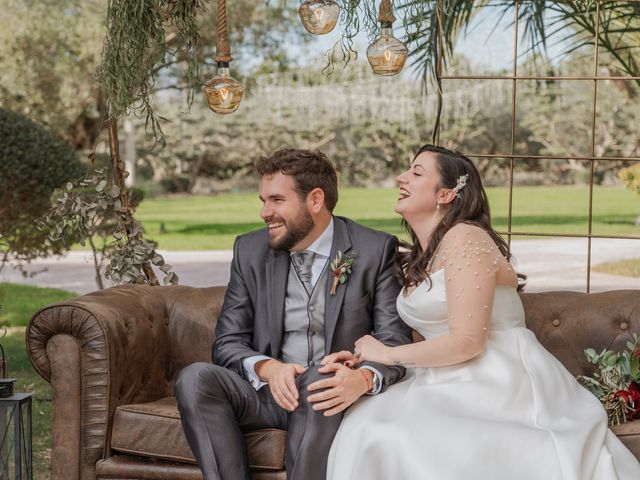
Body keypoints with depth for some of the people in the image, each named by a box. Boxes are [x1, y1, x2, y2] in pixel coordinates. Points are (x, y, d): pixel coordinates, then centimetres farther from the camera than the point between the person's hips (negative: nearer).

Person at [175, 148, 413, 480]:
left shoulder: (375, 250, -3)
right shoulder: (249, 250, 6)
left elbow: (395, 343, -7)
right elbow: (227, 343, 5)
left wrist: (364, 379, -31)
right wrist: (267, 368, -19)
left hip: (333, 395, -3)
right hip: (270, 391, 3)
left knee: (320, 380, -36)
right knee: (194, 378, -24)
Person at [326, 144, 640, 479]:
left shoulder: (465, 238, -11)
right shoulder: (419, 257, 17)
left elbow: (466, 341, -18)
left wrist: (388, 354, -8)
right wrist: (364, 361, 0)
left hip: (499, 385, -8)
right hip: (457, 386, 8)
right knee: (367, 427, -14)